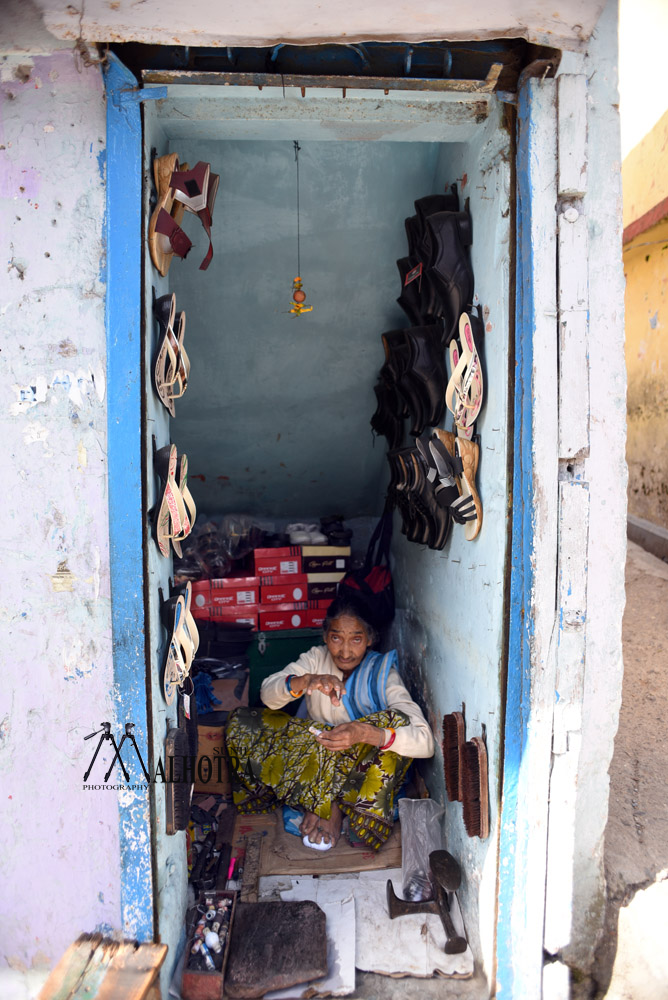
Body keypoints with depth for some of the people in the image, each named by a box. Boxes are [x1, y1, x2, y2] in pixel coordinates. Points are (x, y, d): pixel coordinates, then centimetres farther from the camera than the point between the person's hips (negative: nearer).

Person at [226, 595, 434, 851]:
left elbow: (425, 742, -31)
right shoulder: (317, 658, -10)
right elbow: (268, 694, -23)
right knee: (240, 722, -15)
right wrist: (306, 681, -44)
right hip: (313, 753, 3)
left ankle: (325, 802, -19)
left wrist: (365, 733, -48)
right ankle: (329, 803, -14)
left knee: (397, 722, -32)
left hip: (359, 762, -3)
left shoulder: (383, 675, -19)